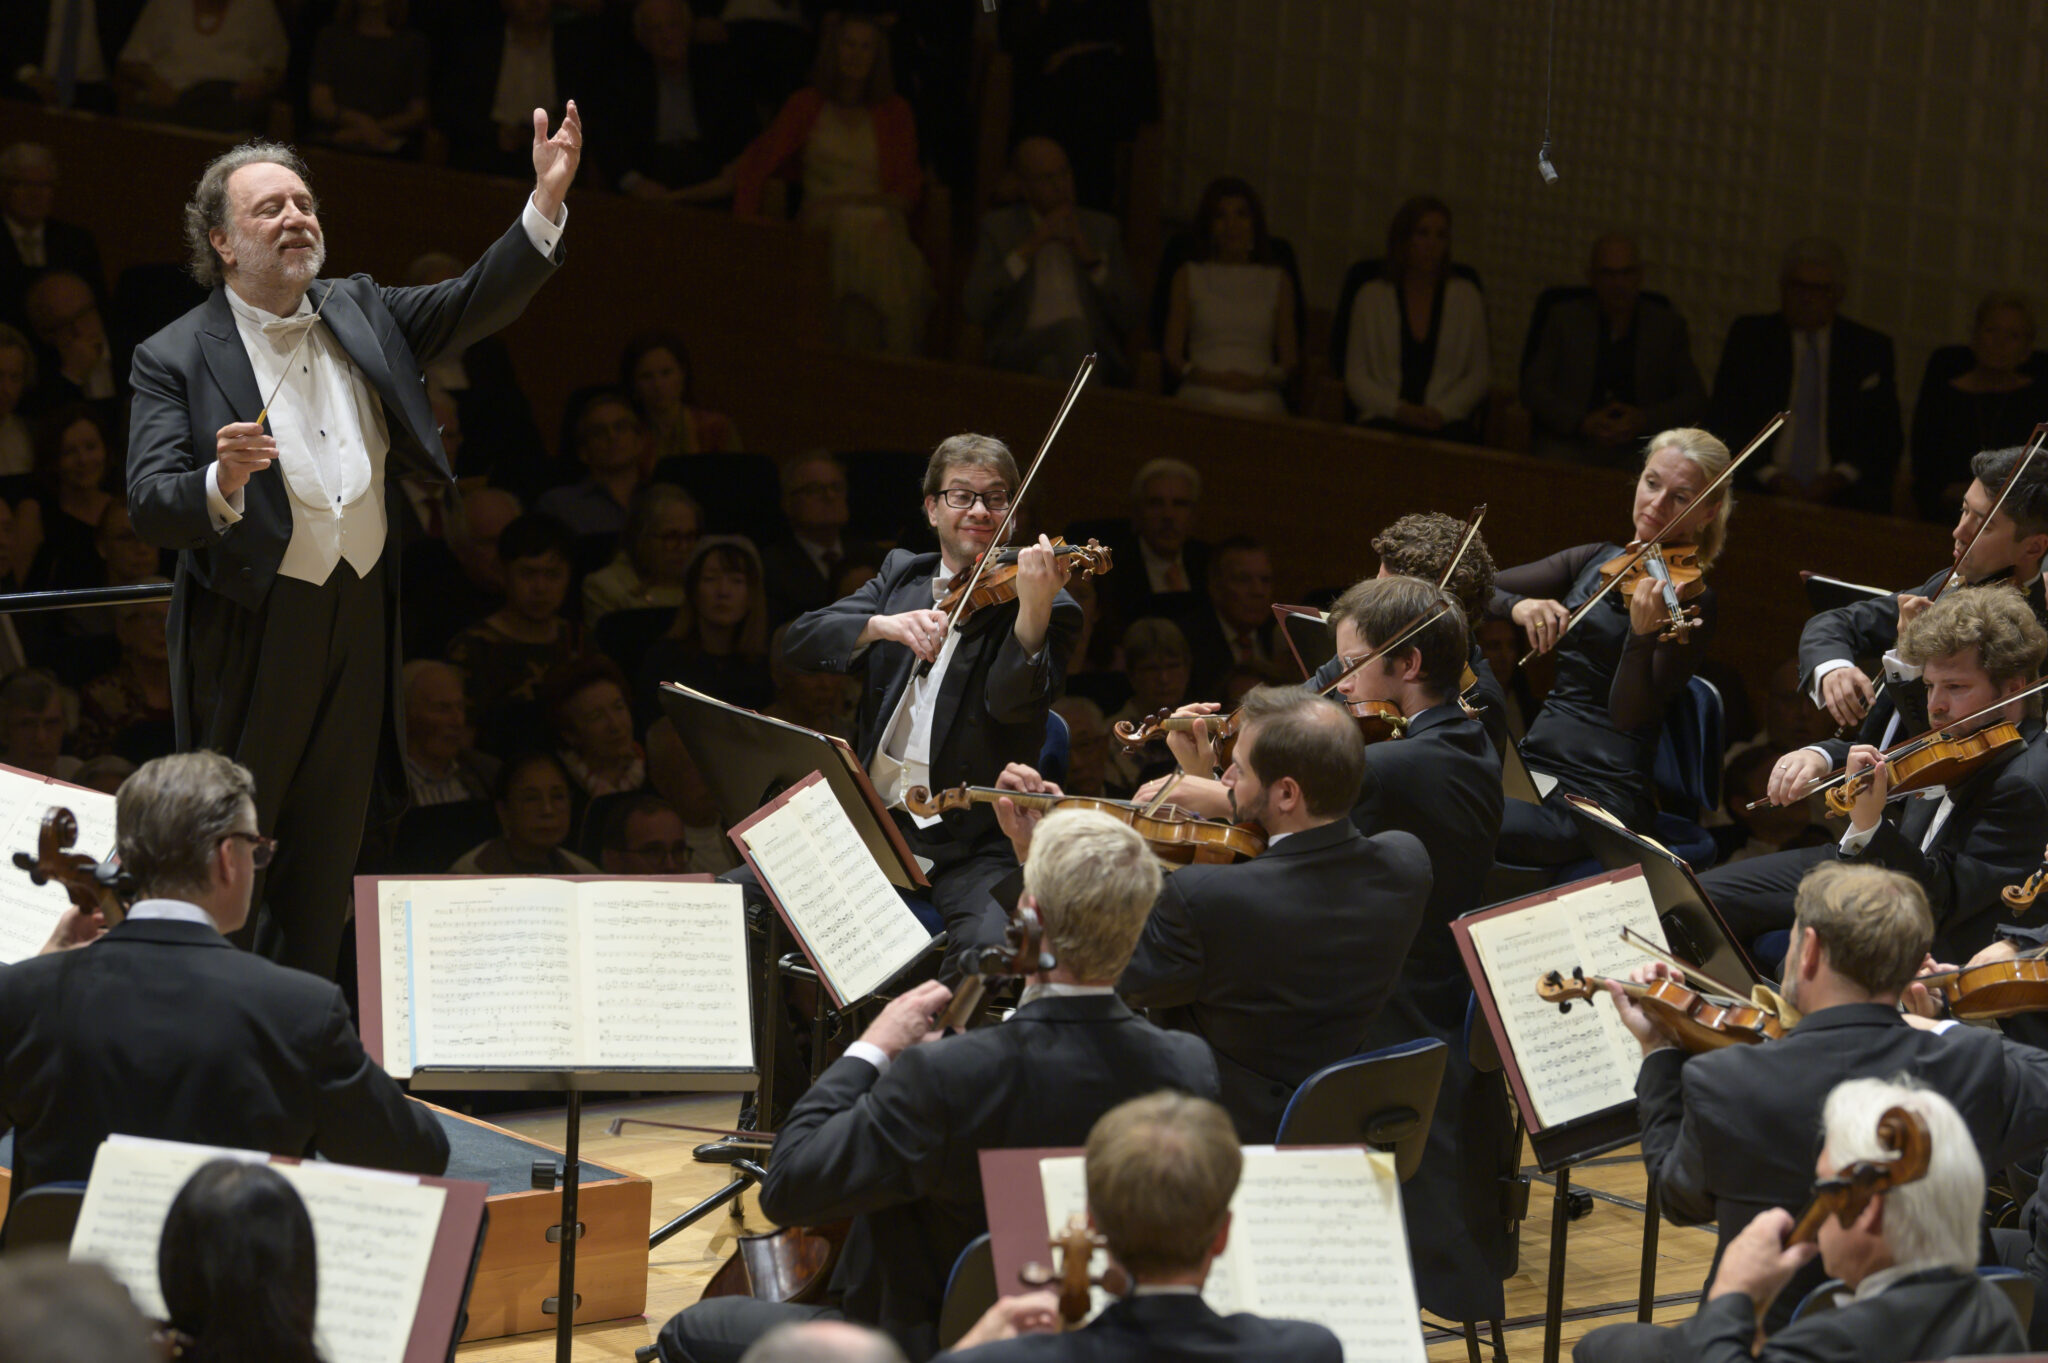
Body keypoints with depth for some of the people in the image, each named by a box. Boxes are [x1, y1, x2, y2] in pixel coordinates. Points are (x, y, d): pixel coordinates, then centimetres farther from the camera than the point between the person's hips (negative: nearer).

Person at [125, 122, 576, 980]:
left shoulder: (358, 315, 9)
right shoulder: (175, 358, -8)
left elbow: (478, 304, 0)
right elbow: (149, 507, -15)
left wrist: (547, 203, -15)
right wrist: (221, 483, -37)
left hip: (359, 620, 5)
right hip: (252, 628, -5)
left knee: (328, 852, 13)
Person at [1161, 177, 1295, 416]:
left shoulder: (1277, 281, 20)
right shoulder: (1189, 277, 18)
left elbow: (1289, 361, 14)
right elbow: (1173, 355, 11)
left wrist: (1262, 381, -8)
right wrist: (1209, 378, -8)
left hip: (1260, 398, 1)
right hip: (1201, 395, -1)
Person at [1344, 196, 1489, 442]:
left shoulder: (1466, 296, 14)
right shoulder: (1372, 297, 13)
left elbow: (1478, 375, 10)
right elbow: (1355, 376, 8)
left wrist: (1442, 412, -7)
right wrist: (1399, 410, -9)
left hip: (1446, 421, 1)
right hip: (1387, 419, -1)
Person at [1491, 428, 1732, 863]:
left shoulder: (1691, 602, -4)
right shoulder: (1595, 562, 15)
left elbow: (1629, 714, -14)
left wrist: (1642, 632, -31)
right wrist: (1517, 604, -12)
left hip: (1598, 795, -7)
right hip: (1534, 764, 7)